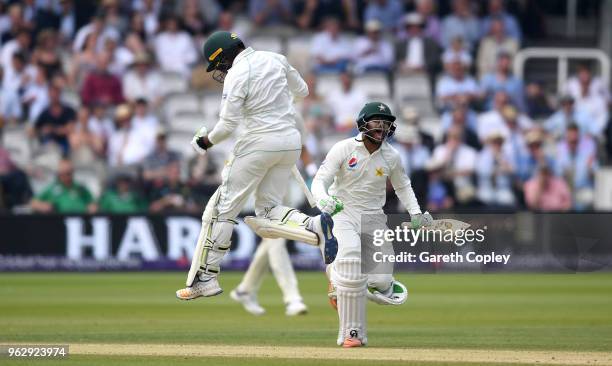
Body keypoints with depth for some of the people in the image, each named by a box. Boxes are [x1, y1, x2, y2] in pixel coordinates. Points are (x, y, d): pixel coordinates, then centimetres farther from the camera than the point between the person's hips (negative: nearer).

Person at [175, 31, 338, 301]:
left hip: (259, 142, -6)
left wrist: (207, 141, 4)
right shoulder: (275, 59, 7)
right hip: (291, 141, 6)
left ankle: (205, 278, 2)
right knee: (268, 208, 14)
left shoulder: (236, 75, -12)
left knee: (223, 207, 3)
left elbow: (228, 124, -13)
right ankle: (315, 226, -16)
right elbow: (302, 90, 19)